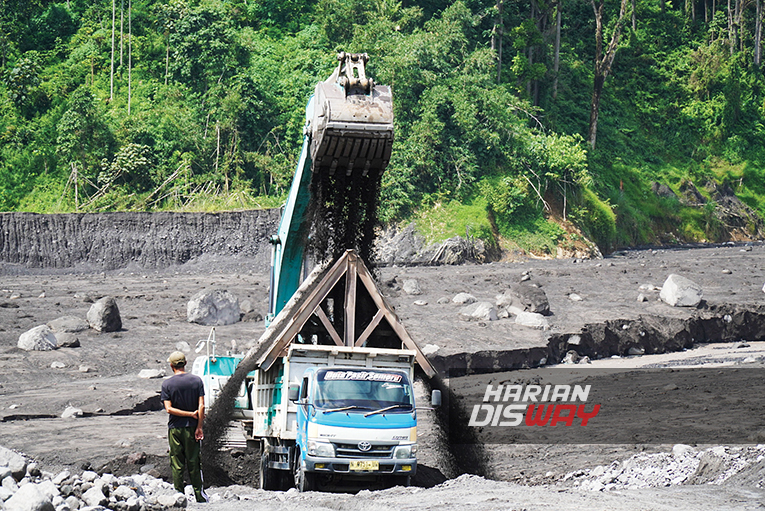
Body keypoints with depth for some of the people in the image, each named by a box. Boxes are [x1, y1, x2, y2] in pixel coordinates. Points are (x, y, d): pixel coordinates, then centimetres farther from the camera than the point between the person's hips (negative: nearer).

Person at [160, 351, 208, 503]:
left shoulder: (167, 384, -5)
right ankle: (199, 495, 12)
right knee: (194, 463, 10)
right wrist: (199, 427, -4)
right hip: (191, 427, 1)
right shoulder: (196, 380, -2)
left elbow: (169, 409, -11)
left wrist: (191, 414, -9)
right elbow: (201, 406, -7)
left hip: (175, 428, -1)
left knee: (177, 465, 5)